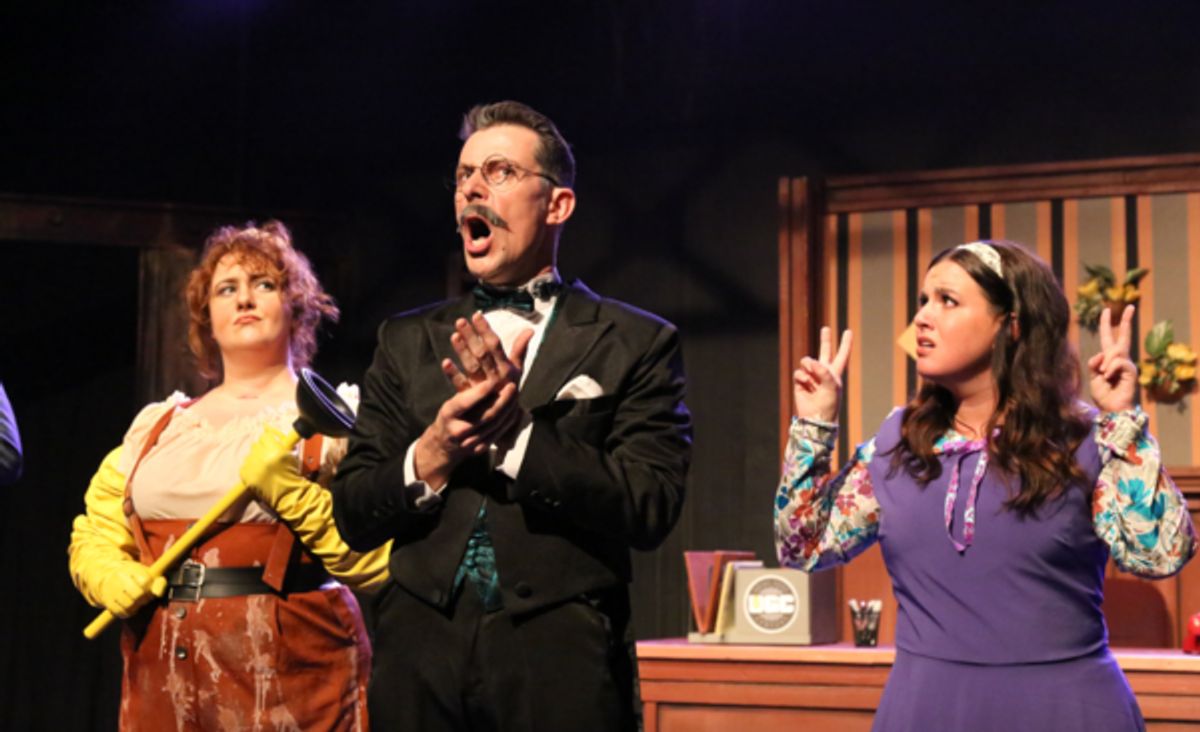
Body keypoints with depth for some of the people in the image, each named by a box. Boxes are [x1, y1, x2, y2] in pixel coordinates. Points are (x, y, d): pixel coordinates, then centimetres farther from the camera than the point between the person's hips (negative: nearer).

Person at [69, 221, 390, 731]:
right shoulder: (157, 424, 15)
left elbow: (379, 559, -9)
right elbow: (96, 534, 15)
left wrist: (292, 493, -19)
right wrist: (114, 580, -5)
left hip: (287, 670, -4)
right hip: (161, 675, 4)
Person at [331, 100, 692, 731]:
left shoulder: (636, 343, 1)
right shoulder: (408, 340, 11)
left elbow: (650, 510, -8)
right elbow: (353, 517, 8)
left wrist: (516, 429, -15)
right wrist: (432, 452, -10)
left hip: (559, 662, -3)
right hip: (421, 655, 3)